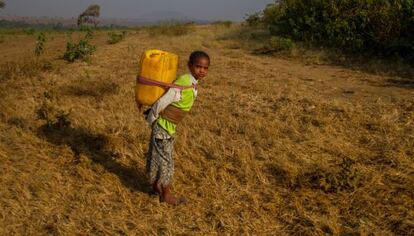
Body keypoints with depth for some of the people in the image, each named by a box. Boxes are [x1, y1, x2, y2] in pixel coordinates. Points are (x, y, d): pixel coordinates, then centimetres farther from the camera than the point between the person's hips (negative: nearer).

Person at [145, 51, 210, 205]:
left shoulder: (193, 83, 2)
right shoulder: (183, 84, -27)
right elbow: (161, 103, -26)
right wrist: (151, 120, -11)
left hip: (170, 126, 8)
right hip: (163, 125, -8)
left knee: (160, 156, 21)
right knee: (165, 159, 4)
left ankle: (157, 186, 38)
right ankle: (166, 194, 19)